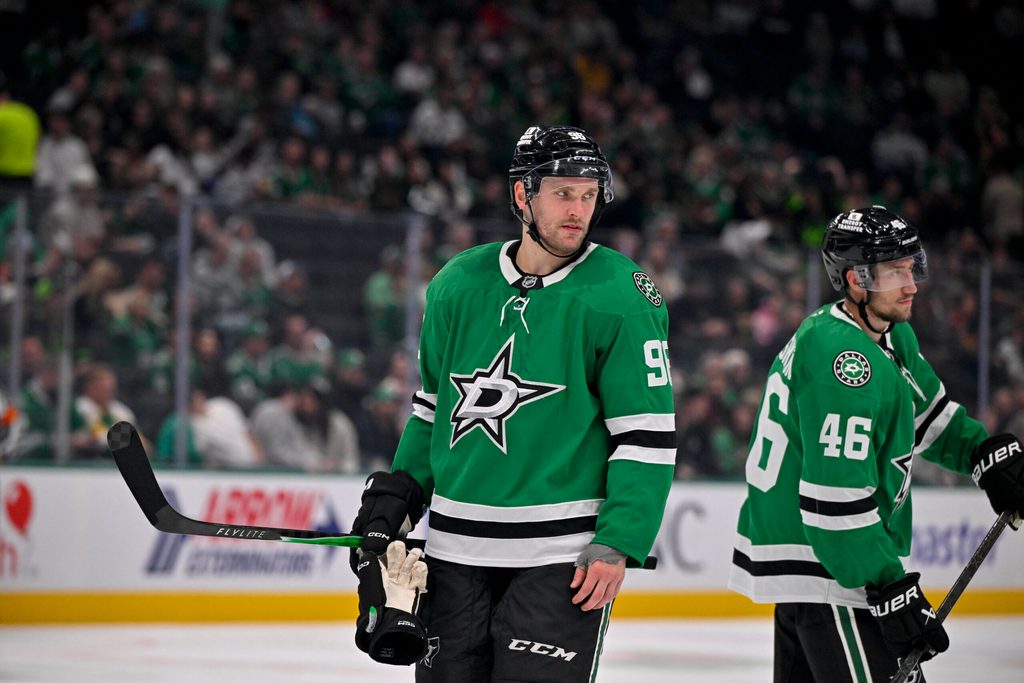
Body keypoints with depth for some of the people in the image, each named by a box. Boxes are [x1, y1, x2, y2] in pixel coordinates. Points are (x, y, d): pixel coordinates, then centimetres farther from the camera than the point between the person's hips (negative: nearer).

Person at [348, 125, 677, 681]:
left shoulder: (622, 297, -7)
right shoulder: (458, 285, 6)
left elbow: (649, 435, -9)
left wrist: (618, 544, -14)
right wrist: (399, 494, 13)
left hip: (562, 554, -4)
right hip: (456, 546, 5)